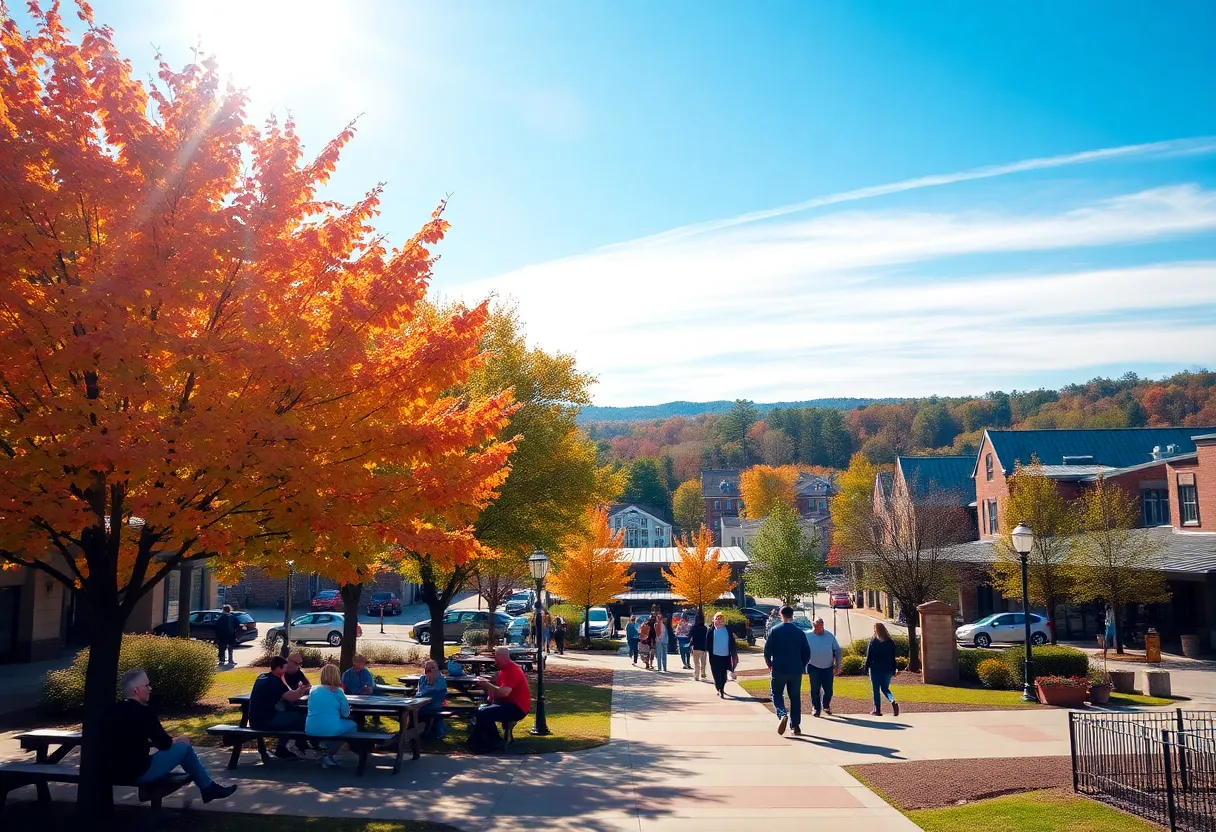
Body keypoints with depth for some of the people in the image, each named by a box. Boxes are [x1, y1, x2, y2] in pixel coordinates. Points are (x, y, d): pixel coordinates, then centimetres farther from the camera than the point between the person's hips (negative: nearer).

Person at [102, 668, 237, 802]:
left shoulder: (113, 710, 5)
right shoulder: (142, 711, -19)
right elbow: (164, 743, -9)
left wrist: (154, 742, 18)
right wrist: (179, 739, 10)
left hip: (114, 772, 8)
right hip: (138, 772, -8)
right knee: (184, 747, 5)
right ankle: (209, 788, 20)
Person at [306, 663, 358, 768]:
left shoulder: (314, 691, 12)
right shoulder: (337, 692, -3)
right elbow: (346, 714, 1)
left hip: (311, 730, 7)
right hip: (330, 730, -6)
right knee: (352, 725, 22)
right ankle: (329, 754, 14)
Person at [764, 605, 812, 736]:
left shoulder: (774, 631, -5)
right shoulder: (799, 632, 2)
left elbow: (767, 650, -6)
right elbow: (807, 652, 4)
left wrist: (770, 665, 9)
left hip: (778, 669, -2)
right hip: (796, 670, 2)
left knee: (776, 694, 9)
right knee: (795, 697, 12)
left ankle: (782, 715, -17)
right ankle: (796, 726, 11)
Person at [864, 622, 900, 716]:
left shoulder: (873, 642, -10)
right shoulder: (890, 642, 2)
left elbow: (868, 657, -8)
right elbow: (893, 658, 6)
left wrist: (866, 669, 0)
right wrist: (893, 671, 12)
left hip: (875, 669, -4)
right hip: (887, 670, 4)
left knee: (876, 690, 6)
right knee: (885, 688, 16)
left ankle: (877, 710, 8)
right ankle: (893, 702, -9)